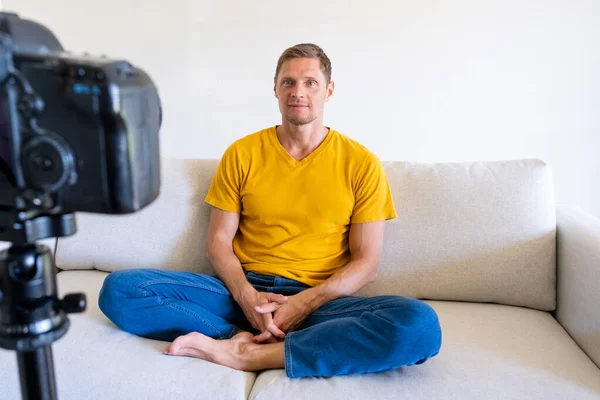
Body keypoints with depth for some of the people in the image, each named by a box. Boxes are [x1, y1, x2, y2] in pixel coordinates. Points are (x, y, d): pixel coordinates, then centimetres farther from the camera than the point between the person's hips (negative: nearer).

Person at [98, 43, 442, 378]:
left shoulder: (361, 164, 1)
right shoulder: (241, 153, 6)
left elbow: (366, 263, -1)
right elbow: (219, 240, 5)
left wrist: (304, 303, -16)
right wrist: (246, 296, -14)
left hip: (319, 299, 0)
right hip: (242, 291, 1)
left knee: (420, 324, -32)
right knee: (120, 289, -18)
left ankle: (245, 352, -26)